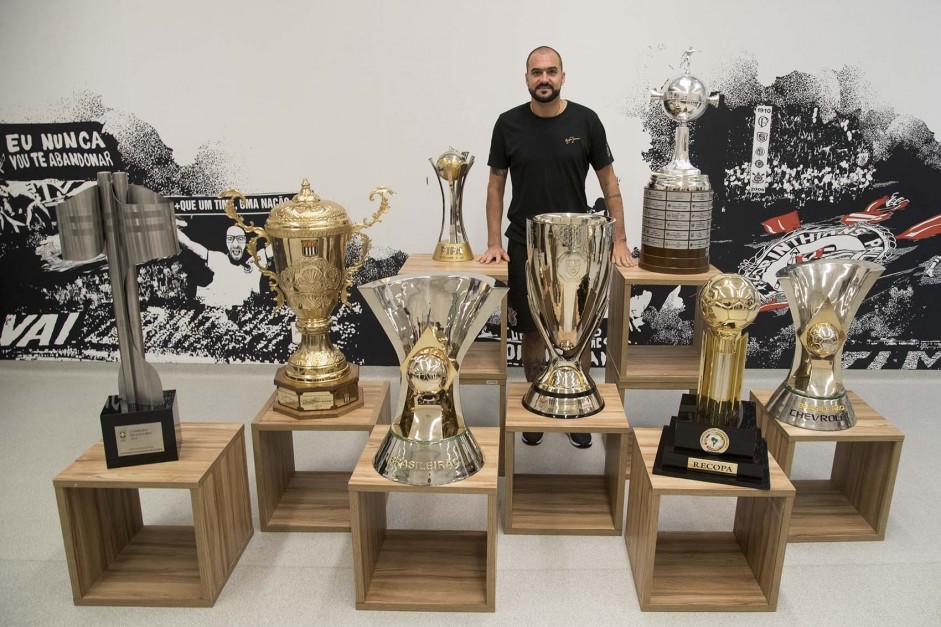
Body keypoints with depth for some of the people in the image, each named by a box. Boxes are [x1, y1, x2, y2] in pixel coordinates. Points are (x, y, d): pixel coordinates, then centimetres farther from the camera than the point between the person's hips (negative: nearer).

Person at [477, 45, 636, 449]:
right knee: (532, 331, 8)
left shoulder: (585, 121, -2)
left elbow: (608, 180, 3)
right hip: (525, 247, 1)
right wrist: (494, 242, -1)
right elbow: (496, 184, 5)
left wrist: (619, 240, -2)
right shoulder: (509, 124, 0)